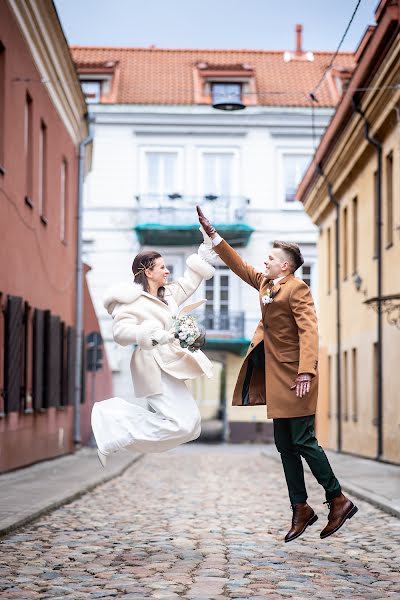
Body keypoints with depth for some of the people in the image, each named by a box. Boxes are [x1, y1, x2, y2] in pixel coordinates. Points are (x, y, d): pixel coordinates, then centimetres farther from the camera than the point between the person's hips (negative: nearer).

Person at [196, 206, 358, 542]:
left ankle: (338, 500, 6)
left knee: (303, 441, -7)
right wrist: (212, 234, 19)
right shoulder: (266, 283, 12)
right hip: (277, 378, 9)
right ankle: (301, 509, 15)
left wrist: (306, 372, -29)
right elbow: (239, 266, 22)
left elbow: (309, 331, -21)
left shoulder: (297, 289, -12)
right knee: (285, 446, 9)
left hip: (294, 377, -9)